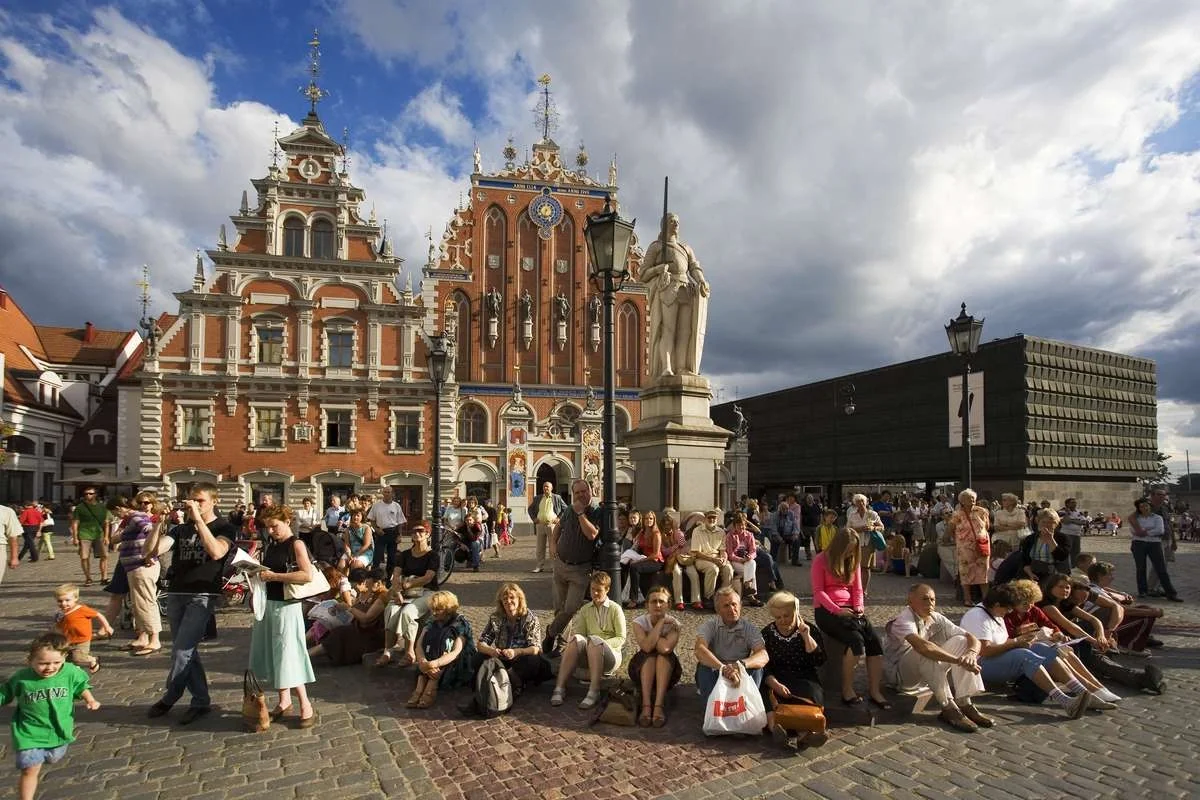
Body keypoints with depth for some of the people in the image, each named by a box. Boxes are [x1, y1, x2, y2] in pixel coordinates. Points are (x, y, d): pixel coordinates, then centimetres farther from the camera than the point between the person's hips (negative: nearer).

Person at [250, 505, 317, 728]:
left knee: (288, 654, -6)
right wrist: (259, 573, 1)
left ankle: (306, 705, 3)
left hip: (286, 605, -7)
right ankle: (284, 700, 25)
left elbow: (307, 575, -22)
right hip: (267, 603, 7)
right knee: (272, 652, 12)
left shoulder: (296, 544, -10)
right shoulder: (270, 544, 10)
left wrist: (274, 576, -22)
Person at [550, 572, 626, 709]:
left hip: (610, 654, -3)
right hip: (588, 656, 3)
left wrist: (601, 644, -17)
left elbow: (621, 638, -2)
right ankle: (560, 687, -36)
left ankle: (594, 692, -42)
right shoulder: (585, 610, 15)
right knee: (577, 639, -30)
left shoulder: (615, 609, 4)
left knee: (594, 639, -35)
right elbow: (579, 632, 4)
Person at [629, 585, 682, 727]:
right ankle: (646, 705, -36)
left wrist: (651, 639, -19)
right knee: (650, 655, -31)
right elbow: (647, 647, -30)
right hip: (642, 668, 0)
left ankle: (659, 705, -36)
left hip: (667, 670, 0)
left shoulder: (673, 624, -12)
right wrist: (661, 622, -26)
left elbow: (666, 647, -32)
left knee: (664, 654, -31)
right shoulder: (639, 622, -11)